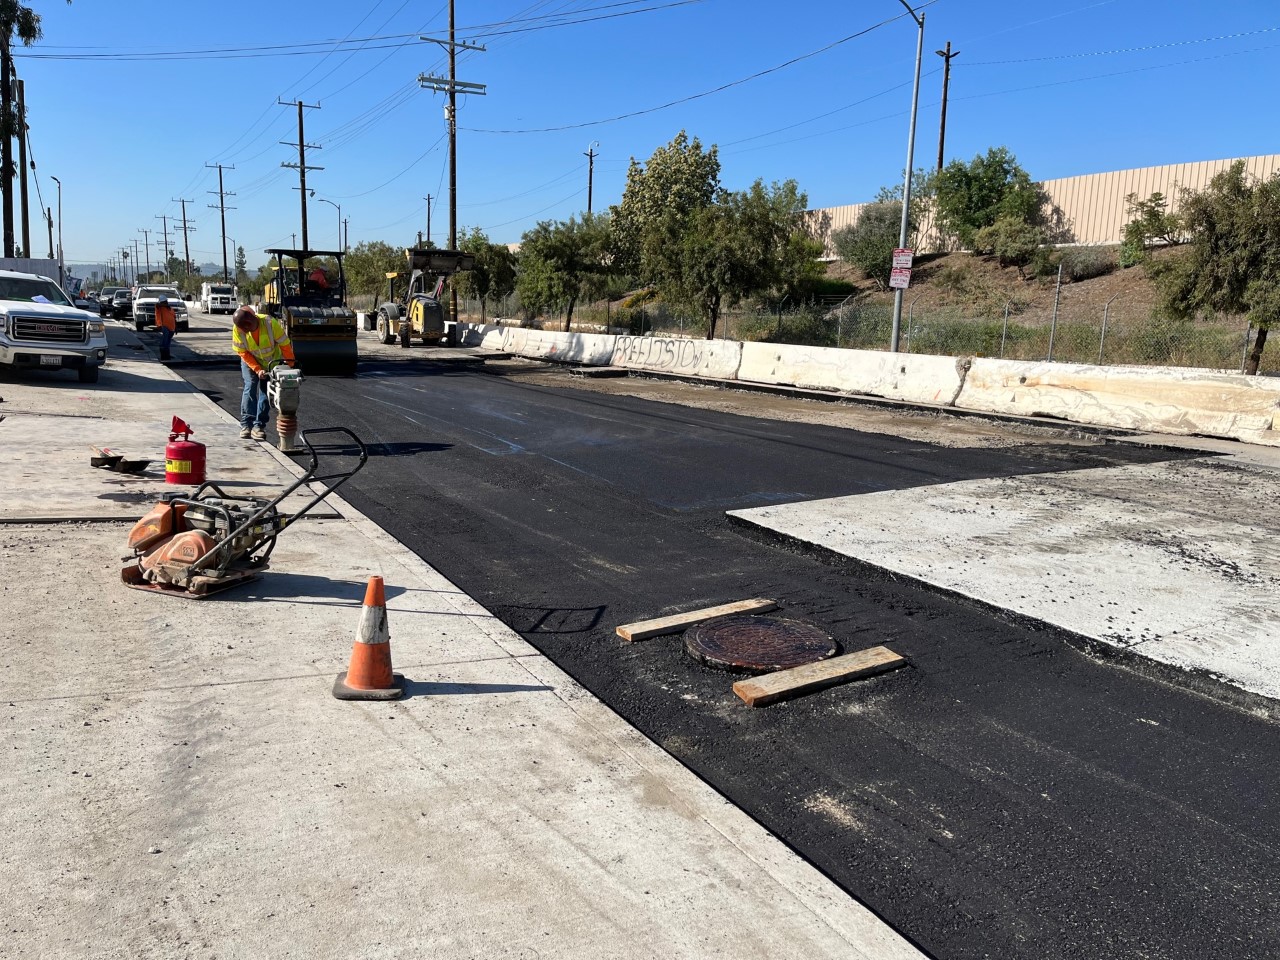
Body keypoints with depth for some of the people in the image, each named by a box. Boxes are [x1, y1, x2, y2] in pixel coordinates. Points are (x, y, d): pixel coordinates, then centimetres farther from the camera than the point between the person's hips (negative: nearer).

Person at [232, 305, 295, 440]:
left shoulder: (270, 323, -32)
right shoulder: (237, 329, -25)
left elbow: (285, 344, -22)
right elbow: (243, 352, -16)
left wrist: (290, 366, -19)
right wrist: (257, 370, -23)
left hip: (272, 362, -1)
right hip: (250, 362, 1)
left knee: (265, 392, -4)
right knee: (250, 388, -11)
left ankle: (259, 426, -1)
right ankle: (246, 424, -8)